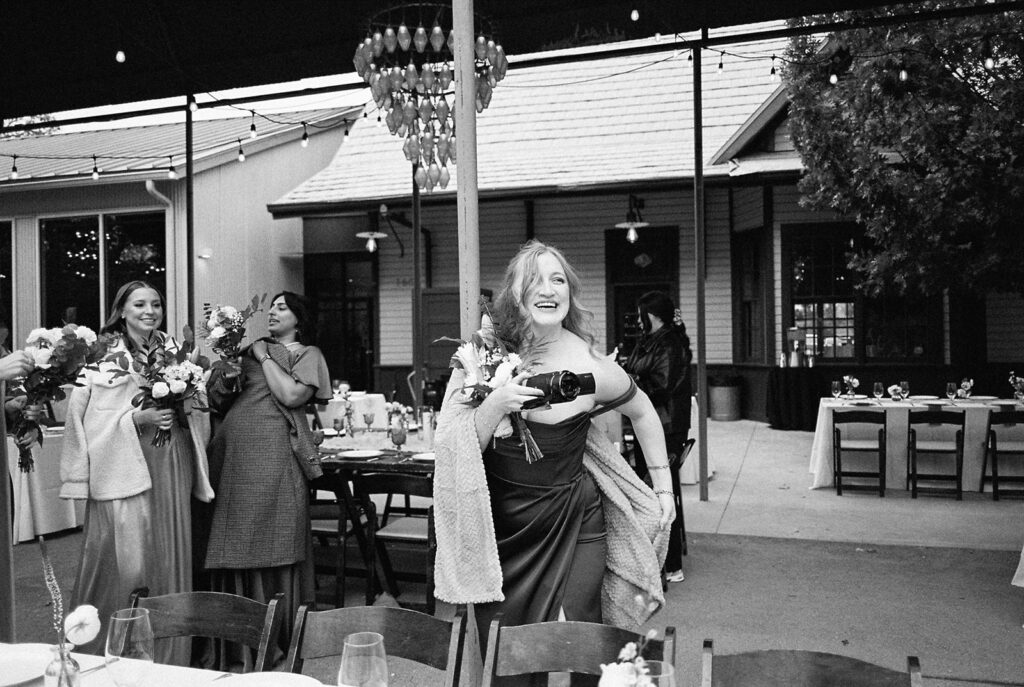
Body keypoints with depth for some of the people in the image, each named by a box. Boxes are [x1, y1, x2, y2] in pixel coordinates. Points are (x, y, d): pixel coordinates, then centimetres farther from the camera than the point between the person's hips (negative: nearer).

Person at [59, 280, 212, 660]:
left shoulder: (173, 350, 13)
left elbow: (195, 405, 18)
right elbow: (88, 416, -8)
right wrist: (138, 418, -18)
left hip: (171, 465, 5)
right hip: (122, 465, -5)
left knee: (169, 555, 8)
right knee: (124, 558, -5)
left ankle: (169, 653, 19)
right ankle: (104, 651, 12)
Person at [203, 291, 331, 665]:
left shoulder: (308, 354, 7)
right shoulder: (252, 349, 21)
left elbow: (291, 395, -12)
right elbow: (219, 402, 18)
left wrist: (264, 357, -2)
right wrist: (224, 379, -2)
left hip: (273, 448, -5)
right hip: (233, 448, 5)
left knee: (269, 540, -3)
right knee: (234, 541, 7)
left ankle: (276, 639, 8)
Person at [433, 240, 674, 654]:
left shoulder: (591, 371, -13)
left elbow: (642, 412, 7)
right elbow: (451, 448, -10)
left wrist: (664, 487, 8)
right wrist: (495, 405, -26)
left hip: (571, 527, -2)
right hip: (497, 527, 2)